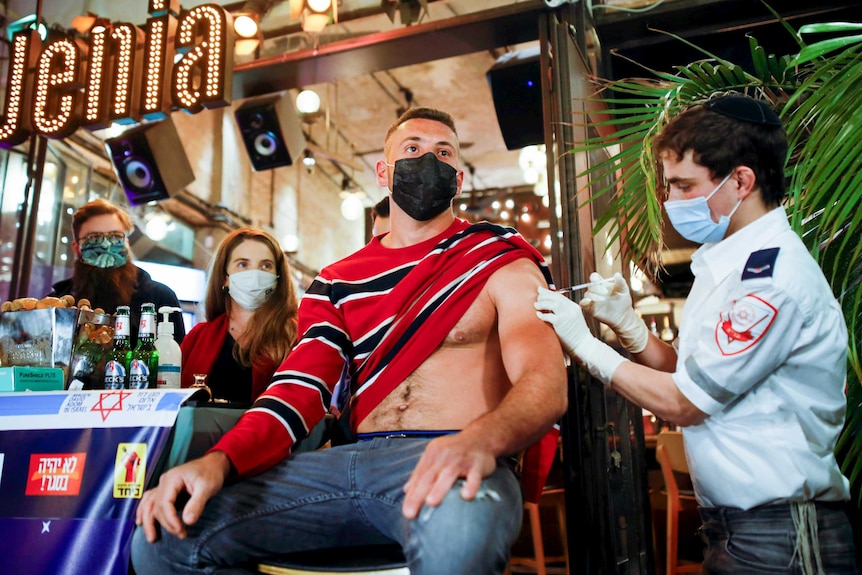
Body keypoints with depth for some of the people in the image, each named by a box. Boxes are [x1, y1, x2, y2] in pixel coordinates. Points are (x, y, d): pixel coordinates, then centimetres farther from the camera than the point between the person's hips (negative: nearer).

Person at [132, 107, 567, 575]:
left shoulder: (502, 261, 5)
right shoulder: (336, 283, 18)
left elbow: (545, 383, -8)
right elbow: (299, 390, 9)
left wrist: (481, 439, -32)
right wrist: (220, 459, -12)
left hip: (450, 466, -4)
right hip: (353, 461, 5)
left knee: (456, 530, -42)